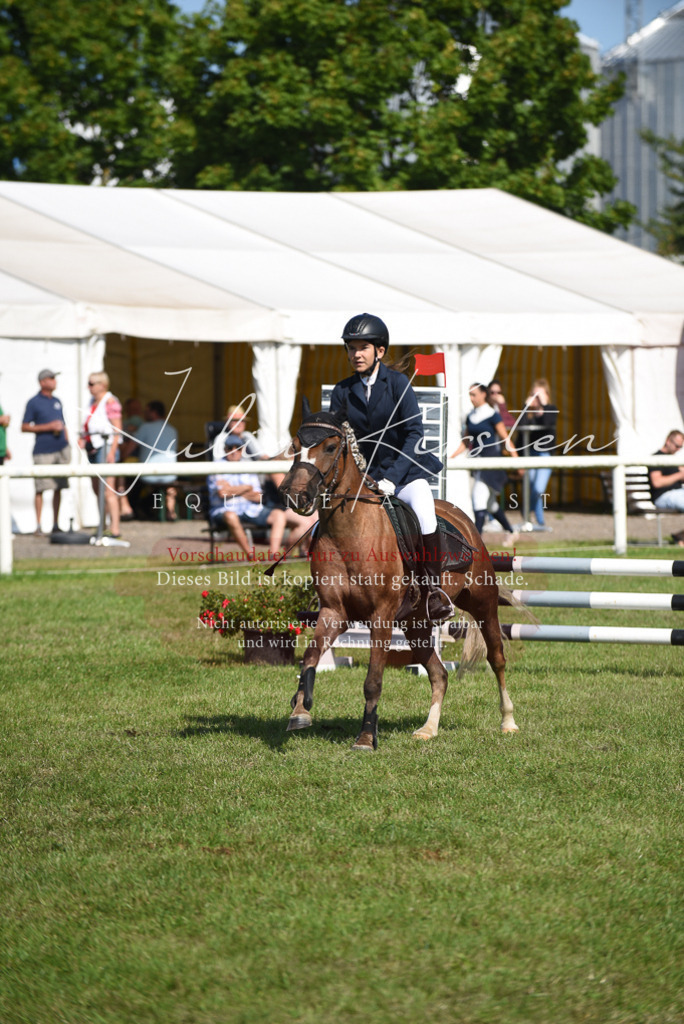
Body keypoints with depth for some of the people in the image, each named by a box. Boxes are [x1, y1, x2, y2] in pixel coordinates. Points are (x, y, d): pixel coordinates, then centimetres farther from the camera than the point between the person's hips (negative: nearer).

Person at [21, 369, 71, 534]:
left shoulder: (57, 402, 15)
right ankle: (38, 525, -4)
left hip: (61, 449, 5)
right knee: (41, 488, -7)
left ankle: (56, 524, 13)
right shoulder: (34, 403, -2)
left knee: (58, 488, 7)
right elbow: (24, 428, -5)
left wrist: (67, 449, 14)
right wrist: (48, 427, -12)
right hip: (43, 451, -5)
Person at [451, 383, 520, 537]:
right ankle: (510, 532, 28)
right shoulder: (470, 417, 11)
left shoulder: (492, 415, -7)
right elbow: (466, 442, 17)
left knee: (479, 496, -15)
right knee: (490, 504, 12)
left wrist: (517, 460, -9)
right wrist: (451, 457, 8)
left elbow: (506, 439, -7)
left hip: (490, 460, -7)